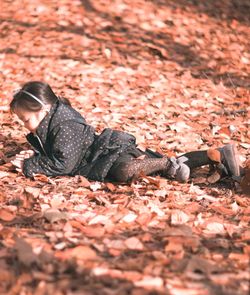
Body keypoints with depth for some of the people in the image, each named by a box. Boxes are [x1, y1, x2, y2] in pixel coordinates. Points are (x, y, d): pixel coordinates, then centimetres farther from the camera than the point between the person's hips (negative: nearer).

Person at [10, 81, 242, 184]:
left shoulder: (63, 129, -21)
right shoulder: (52, 124, 11)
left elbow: (63, 165, -25)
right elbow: (54, 153, 22)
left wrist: (29, 166, -19)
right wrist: (35, 156, 3)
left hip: (113, 151, -10)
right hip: (109, 152, 10)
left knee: (125, 171, -42)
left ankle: (168, 164, -20)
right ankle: (218, 155, 10)